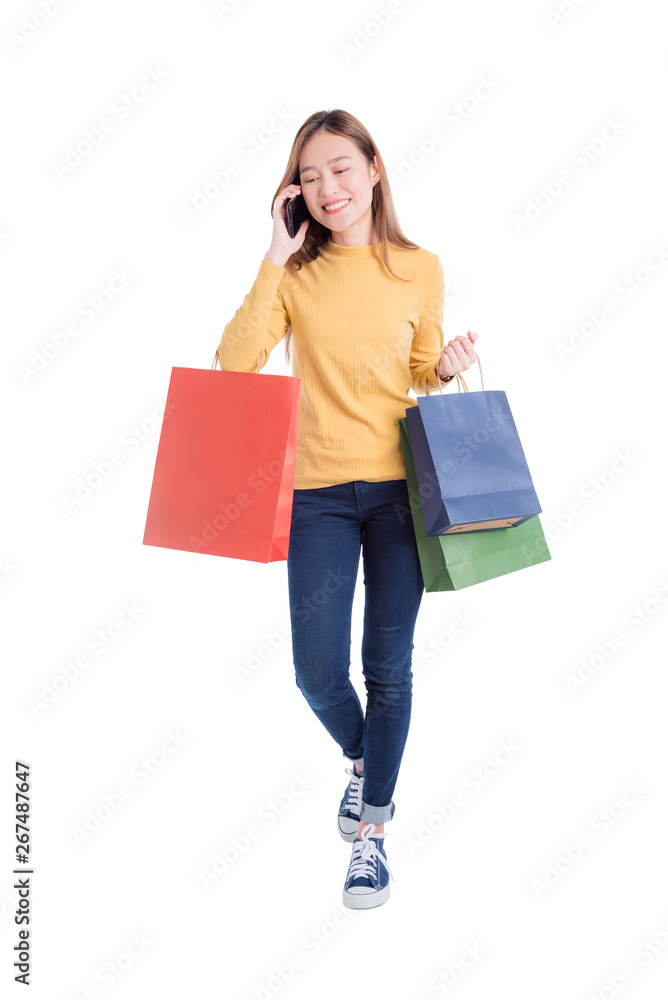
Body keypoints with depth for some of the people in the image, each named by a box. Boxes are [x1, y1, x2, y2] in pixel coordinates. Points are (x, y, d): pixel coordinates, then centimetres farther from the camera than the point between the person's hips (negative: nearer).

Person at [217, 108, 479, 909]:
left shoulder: (419, 269, 3)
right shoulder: (297, 272, 1)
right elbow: (234, 362, -14)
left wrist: (447, 367, -8)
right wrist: (276, 258, -14)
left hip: (399, 486, 0)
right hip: (320, 491, 0)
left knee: (388, 667, 5)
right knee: (318, 674, 0)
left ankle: (372, 828, 23)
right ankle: (361, 759, 35)